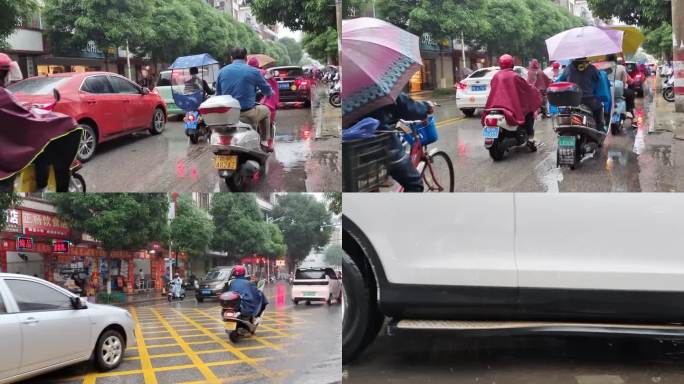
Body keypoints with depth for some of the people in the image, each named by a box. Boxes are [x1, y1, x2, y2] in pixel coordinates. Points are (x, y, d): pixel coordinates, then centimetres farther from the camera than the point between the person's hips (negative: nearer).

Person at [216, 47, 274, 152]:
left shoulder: (222, 71, 5)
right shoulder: (253, 71, -5)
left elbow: (218, 94, 11)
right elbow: (268, 92, 5)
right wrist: (271, 92, 31)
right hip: (247, 114, -4)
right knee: (265, 110, 26)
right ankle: (265, 142, 26)